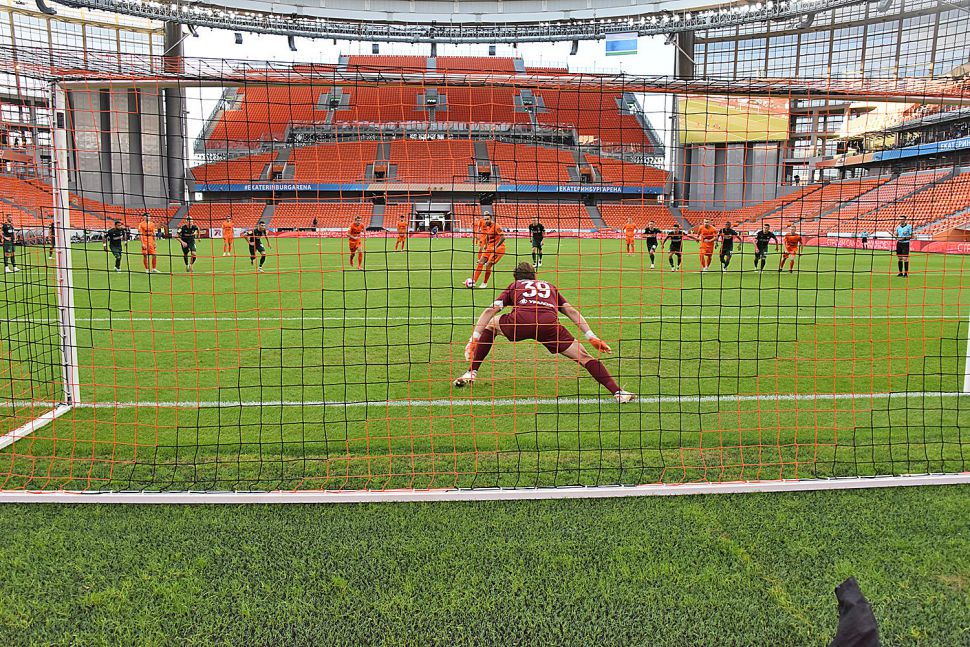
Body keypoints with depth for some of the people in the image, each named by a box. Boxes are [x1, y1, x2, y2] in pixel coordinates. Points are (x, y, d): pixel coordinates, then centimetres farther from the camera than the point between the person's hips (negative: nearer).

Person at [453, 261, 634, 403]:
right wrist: (592, 337, 26)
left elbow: (490, 310, 20)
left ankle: (471, 373, 27)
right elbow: (572, 311, 27)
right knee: (583, 356, 9)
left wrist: (474, 339, 17)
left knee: (491, 324, 29)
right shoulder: (549, 286, 37)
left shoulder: (514, 286, 33)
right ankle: (617, 392, -5)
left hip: (521, 320, 0)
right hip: (549, 323, 0)